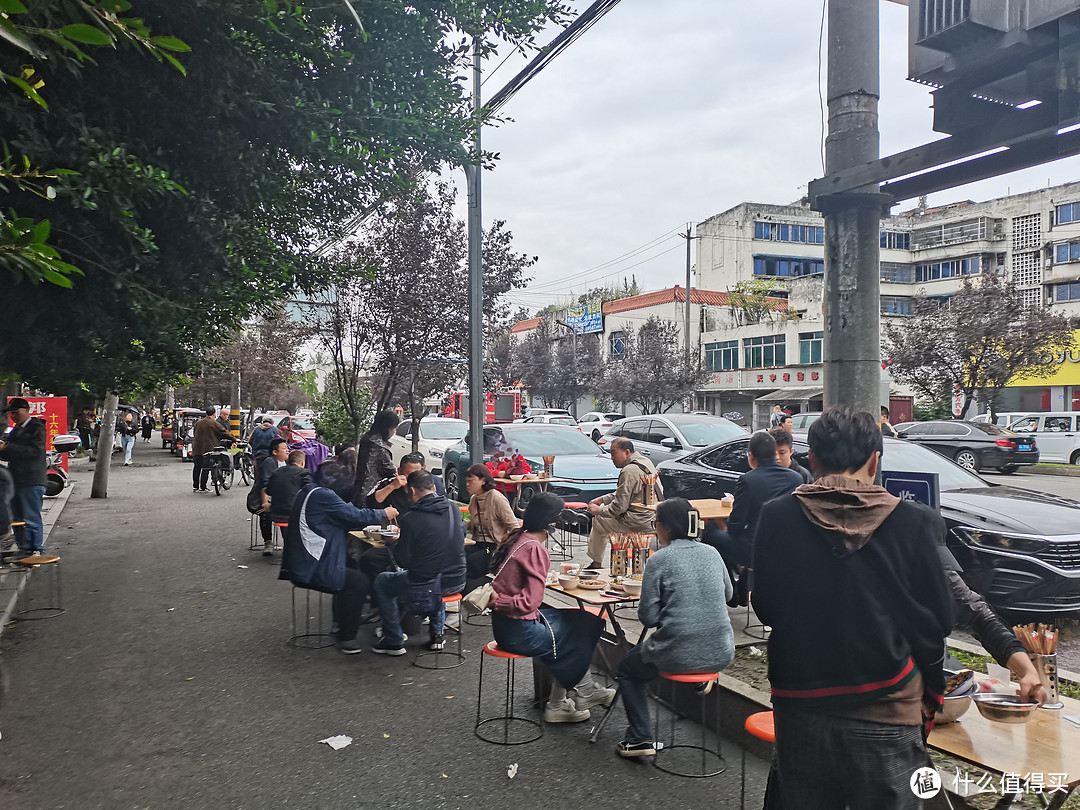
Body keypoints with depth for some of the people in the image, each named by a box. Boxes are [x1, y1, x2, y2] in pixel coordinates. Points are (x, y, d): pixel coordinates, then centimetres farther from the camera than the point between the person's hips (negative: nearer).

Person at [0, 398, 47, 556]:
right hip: (16, 481, 9)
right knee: (18, 519, 12)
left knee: (31, 519, -6)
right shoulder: (15, 430, 19)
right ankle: (24, 550, 19)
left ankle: (37, 550, 0)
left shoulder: (37, 428, -6)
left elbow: (35, 451, -19)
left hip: (32, 482, -9)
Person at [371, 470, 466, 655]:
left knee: (381, 582, 19)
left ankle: (394, 641, 20)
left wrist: (396, 542, 11)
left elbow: (403, 560, -11)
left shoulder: (411, 518, -16)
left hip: (425, 586, -5)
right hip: (456, 582, 5)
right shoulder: (453, 509, 0)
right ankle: (437, 633, 34)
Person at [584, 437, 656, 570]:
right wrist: (602, 499, 18)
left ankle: (596, 563, 18)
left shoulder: (629, 471, -21)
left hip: (640, 521, -10)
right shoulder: (644, 461, 10)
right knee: (604, 507, 23)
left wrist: (598, 510, -4)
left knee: (598, 521, 4)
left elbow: (619, 507, -19)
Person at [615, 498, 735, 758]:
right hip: (722, 654, 6)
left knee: (628, 669, 23)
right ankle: (704, 679, 38)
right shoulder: (712, 554, 4)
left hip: (679, 656, -5)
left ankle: (640, 739, 16)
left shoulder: (659, 560, -11)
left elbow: (648, 617, -10)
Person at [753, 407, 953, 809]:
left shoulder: (776, 518, -9)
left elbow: (765, 609, 1)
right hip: (888, 715, -1)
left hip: (800, 710, 1)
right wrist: (931, 699, 13)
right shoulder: (916, 523, -10)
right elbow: (937, 622, -1)